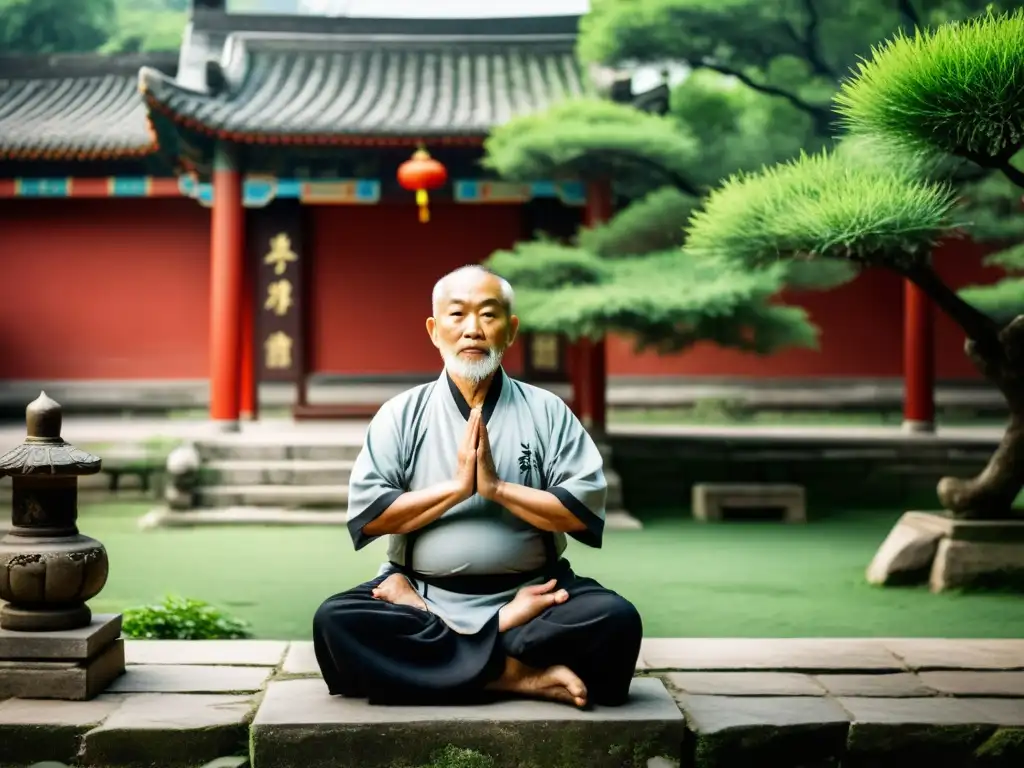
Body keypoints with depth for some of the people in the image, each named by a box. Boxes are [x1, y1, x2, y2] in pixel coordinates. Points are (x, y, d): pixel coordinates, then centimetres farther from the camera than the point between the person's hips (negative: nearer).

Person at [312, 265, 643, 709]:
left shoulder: (546, 411, 5)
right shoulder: (402, 414, 6)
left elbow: (587, 510, -4)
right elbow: (365, 514, -4)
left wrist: (498, 487, -13)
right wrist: (456, 487, -12)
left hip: (529, 591, -1)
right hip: (425, 592, 1)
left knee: (616, 620, -28)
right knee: (334, 622, -28)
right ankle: (514, 671, -25)